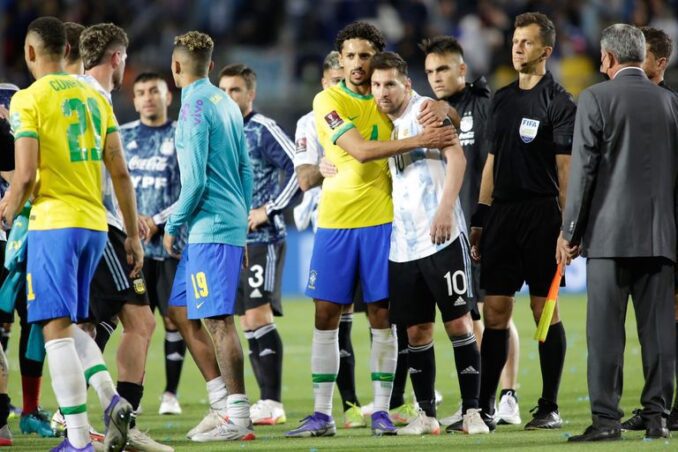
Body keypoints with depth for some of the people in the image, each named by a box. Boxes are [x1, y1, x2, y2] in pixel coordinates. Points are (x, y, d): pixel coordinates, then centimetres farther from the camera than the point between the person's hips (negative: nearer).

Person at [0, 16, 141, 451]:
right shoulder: (95, 97, 12)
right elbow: (121, 173, 10)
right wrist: (133, 235, 15)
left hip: (54, 223, -6)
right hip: (96, 224, 6)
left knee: (57, 328, -5)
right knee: (68, 325, 18)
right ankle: (111, 399, -4)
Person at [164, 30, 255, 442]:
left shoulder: (195, 106, -12)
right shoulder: (227, 104, 14)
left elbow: (196, 179, -17)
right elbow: (246, 170, 18)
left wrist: (173, 226, -6)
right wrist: (242, 224, 23)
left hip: (209, 227, -9)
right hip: (232, 224, 9)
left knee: (219, 320, -8)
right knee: (180, 311, 14)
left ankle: (238, 419, -10)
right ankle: (228, 404, 13)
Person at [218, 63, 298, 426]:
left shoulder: (263, 130, -8)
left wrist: (269, 210, -16)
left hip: (263, 239, -8)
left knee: (258, 316, -13)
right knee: (247, 322, 7)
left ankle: (272, 403, -11)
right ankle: (267, 402, 10)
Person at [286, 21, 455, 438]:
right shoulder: (329, 101, -5)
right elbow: (360, 150, -17)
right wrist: (420, 141, -20)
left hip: (381, 217, 2)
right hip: (336, 219, -2)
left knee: (381, 314, 1)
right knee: (326, 314, 0)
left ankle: (381, 411, 6)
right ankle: (322, 415, 5)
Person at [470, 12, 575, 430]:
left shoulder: (559, 102, -4)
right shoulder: (502, 99, 15)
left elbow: (565, 169, -8)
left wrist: (567, 227, -14)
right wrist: (480, 220, 15)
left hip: (540, 213, -6)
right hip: (502, 213, 6)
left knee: (545, 309, -2)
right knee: (495, 311, 4)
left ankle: (550, 407, 4)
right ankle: (485, 406, 6)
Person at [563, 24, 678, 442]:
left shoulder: (597, 99, -5)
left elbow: (583, 170, -6)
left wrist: (570, 232, 0)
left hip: (611, 234, -4)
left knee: (606, 331, -3)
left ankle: (606, 419, -6)